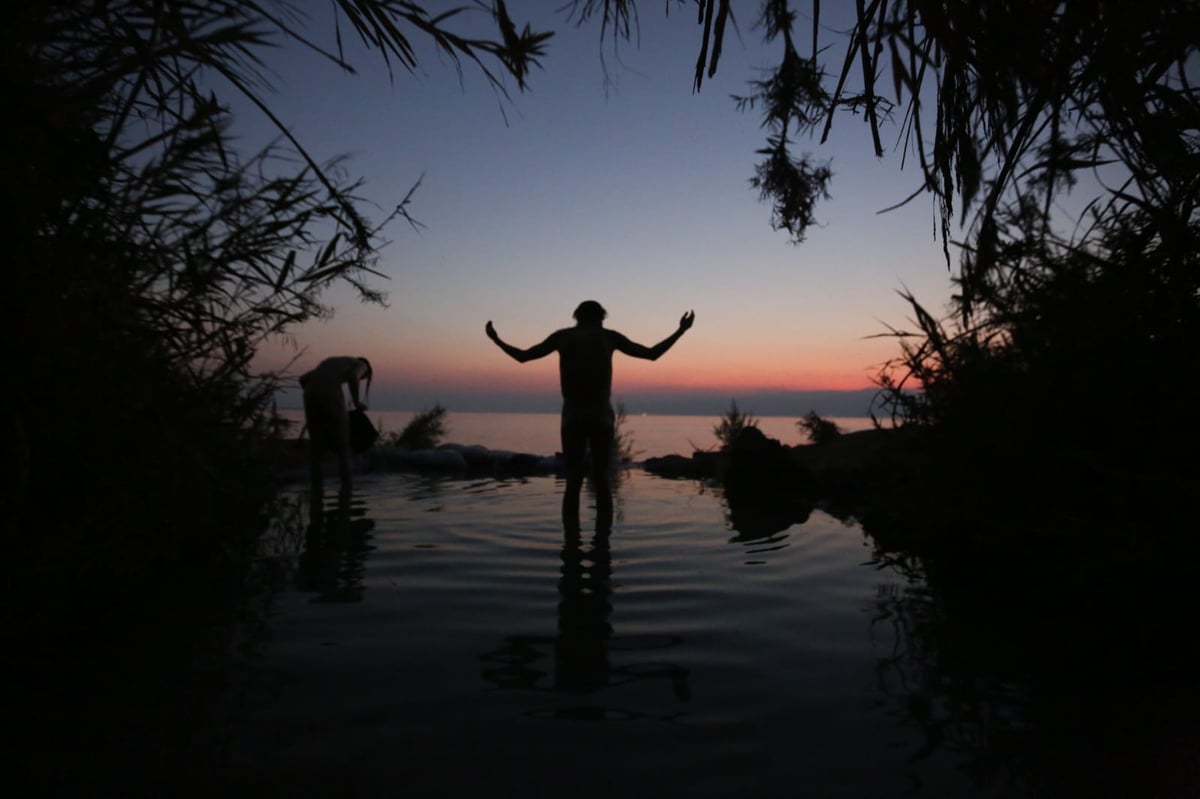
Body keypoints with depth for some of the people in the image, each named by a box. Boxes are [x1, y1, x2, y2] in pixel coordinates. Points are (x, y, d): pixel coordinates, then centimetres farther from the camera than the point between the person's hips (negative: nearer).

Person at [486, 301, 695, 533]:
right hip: (601, 418, -1)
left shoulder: (562, 336, 10)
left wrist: (496, 339, 29)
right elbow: (652, 354, 9)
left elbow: (522, 357, 13)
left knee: (573, 482, 6)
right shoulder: (609, 336, 8)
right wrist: (681, 331, 19)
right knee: (601, 481, 5)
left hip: (572, 418, 1)